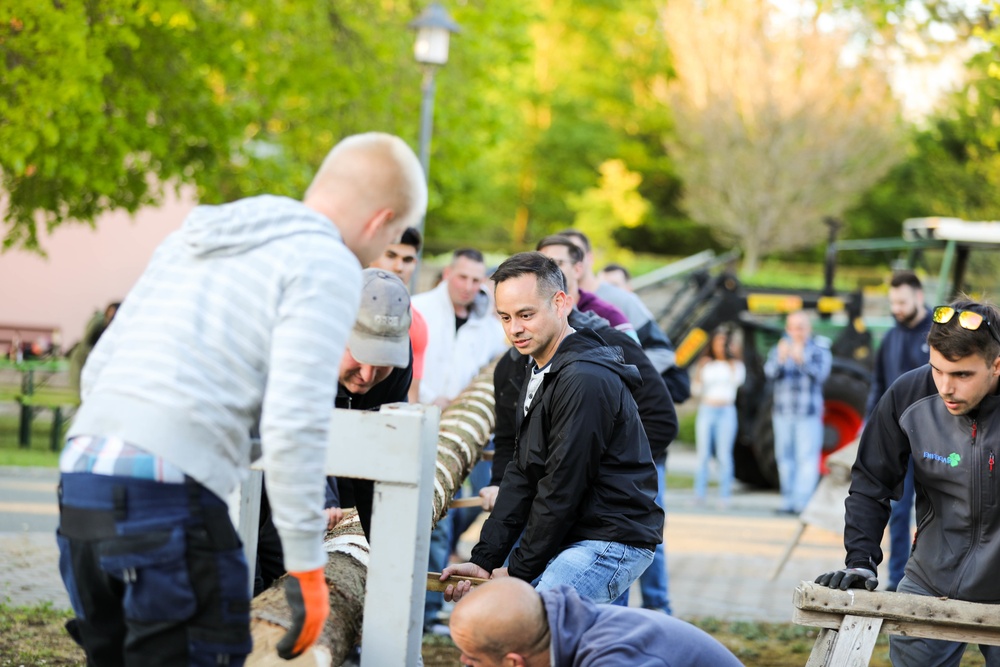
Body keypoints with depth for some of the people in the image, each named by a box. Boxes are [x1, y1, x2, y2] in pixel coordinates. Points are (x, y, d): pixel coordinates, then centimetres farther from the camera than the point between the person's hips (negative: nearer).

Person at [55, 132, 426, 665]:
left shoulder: (194, 237, 24)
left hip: (80, 475, 8)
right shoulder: (328, 264, -1)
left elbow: (98, 367, 24)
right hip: (167, 495, -8)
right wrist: (307, 571, -7)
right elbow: (295, 421, -12)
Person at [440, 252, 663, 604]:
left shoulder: (586, 381, -19)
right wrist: (484, 559, 5)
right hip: (573, 538, 11)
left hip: (613, 542, -11)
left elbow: (563, 488, -19)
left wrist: (517, 571, -11)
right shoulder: (539, 375, 15)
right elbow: (521, 475, 14)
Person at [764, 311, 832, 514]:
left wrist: (802, 360, -32)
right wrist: (780, 359, -27)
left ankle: (803, 501, -13)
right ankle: (788, 501, 13)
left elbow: (820, 374, -15)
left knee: (807, 458, -10)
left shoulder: (820, 350, 2)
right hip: (783, 412, 4)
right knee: (785, 457, 7)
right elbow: (770, 373, -6)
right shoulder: (780, 348, 10)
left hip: (809, 413, -4)